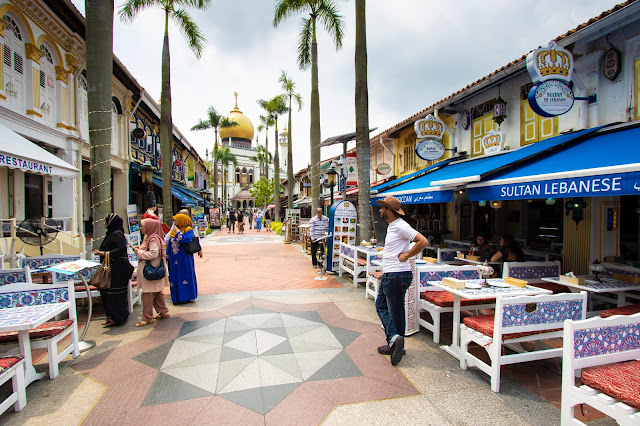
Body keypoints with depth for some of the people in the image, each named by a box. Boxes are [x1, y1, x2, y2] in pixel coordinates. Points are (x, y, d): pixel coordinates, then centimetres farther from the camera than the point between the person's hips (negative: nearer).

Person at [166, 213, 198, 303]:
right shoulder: (173, 231, 13)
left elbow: (187, 239, -26)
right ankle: (177, 297, 19)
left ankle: (187, 296, 8)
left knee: (185, 275, -2)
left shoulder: (188, 230, -7)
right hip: (174, 259, 6)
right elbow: (170, 244, 18)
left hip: (184, 259, -6)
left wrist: (178, 232, -16)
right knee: (175, 277, 9)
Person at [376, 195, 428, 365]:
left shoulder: (400, 226, -18)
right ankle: (394, 338, 18)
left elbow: (423, 241, -26)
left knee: (396, 311, 0)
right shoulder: (391, 226, 14)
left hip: (397, 275, -11)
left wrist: (406, 255, -18)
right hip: (388, 275, 11)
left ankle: (398, 345, 12)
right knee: (381, 306, 15)